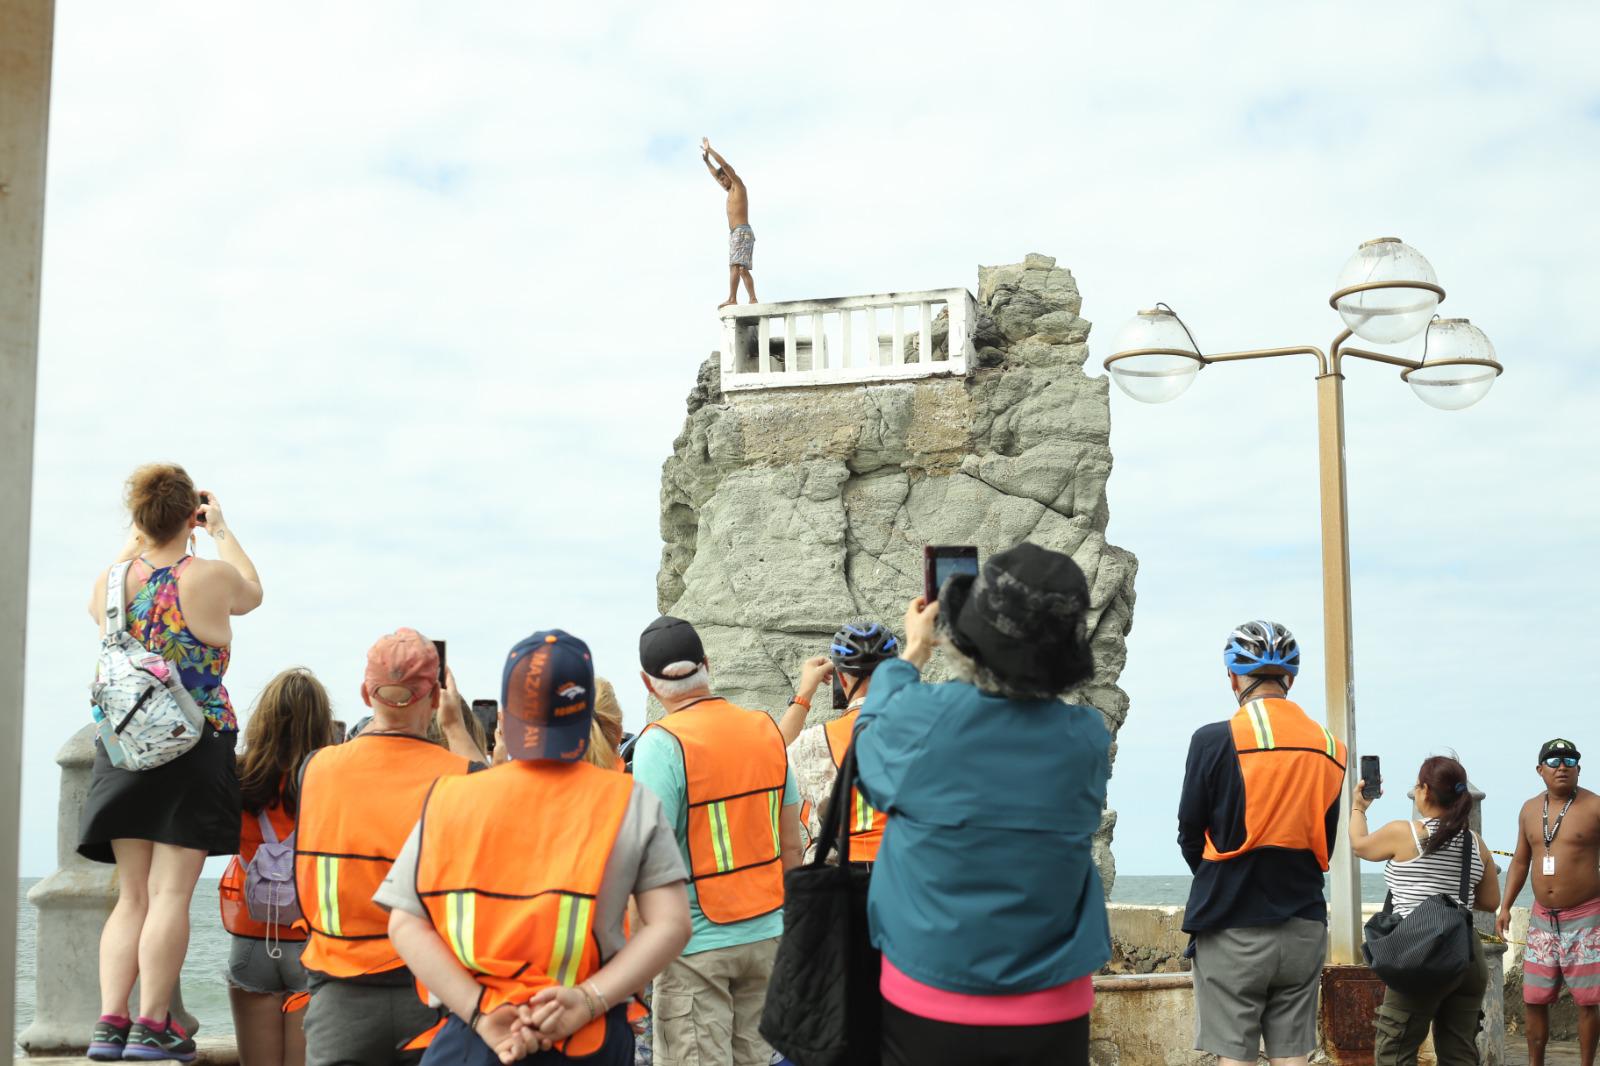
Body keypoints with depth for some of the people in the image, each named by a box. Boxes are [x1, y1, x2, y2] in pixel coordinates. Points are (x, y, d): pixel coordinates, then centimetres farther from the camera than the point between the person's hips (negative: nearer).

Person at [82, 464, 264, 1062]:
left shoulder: (111, 583, 3)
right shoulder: (210, 577, -8)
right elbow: (251, 593, 16)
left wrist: (136, 538, 32)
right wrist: (221, 531, 26)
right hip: (195, 748, -4)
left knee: (132, 896, 10)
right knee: (171, 894, -4)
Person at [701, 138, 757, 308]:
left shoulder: (738, 185, 1)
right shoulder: (731, 191, 25)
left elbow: (725, 165, -7)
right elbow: (716, 175, 41)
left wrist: (709, 149, 1)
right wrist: (707, 161, 37)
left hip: (742, 232, -10)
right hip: (735, 234, 10)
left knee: (735, 265, -20)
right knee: (742, 269, 3)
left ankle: (732, 299, -30)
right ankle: (753, 299, -2)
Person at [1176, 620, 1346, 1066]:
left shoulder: (1214, 740, -10)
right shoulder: (1329, 747, 4)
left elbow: (1189, 837, -2)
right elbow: (1325, 844, 11)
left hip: (1233, 929, -4)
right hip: (1304, 928, 4)